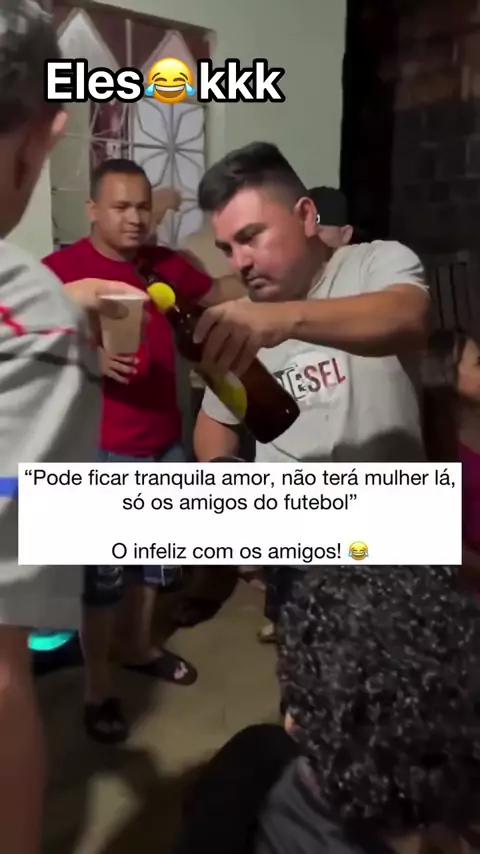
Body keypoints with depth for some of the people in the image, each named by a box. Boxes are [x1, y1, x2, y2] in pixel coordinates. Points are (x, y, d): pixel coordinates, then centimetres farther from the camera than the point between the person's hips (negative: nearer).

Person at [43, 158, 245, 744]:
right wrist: (89, 358, -28)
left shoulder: (166, 263, 9)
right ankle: (97, 688, 20)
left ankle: (141, 648, 40)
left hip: (166, 440, 7)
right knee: (102, 571, 2)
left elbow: (225, 294, 24)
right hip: (103, 449, -6)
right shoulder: (62, 268, -10)